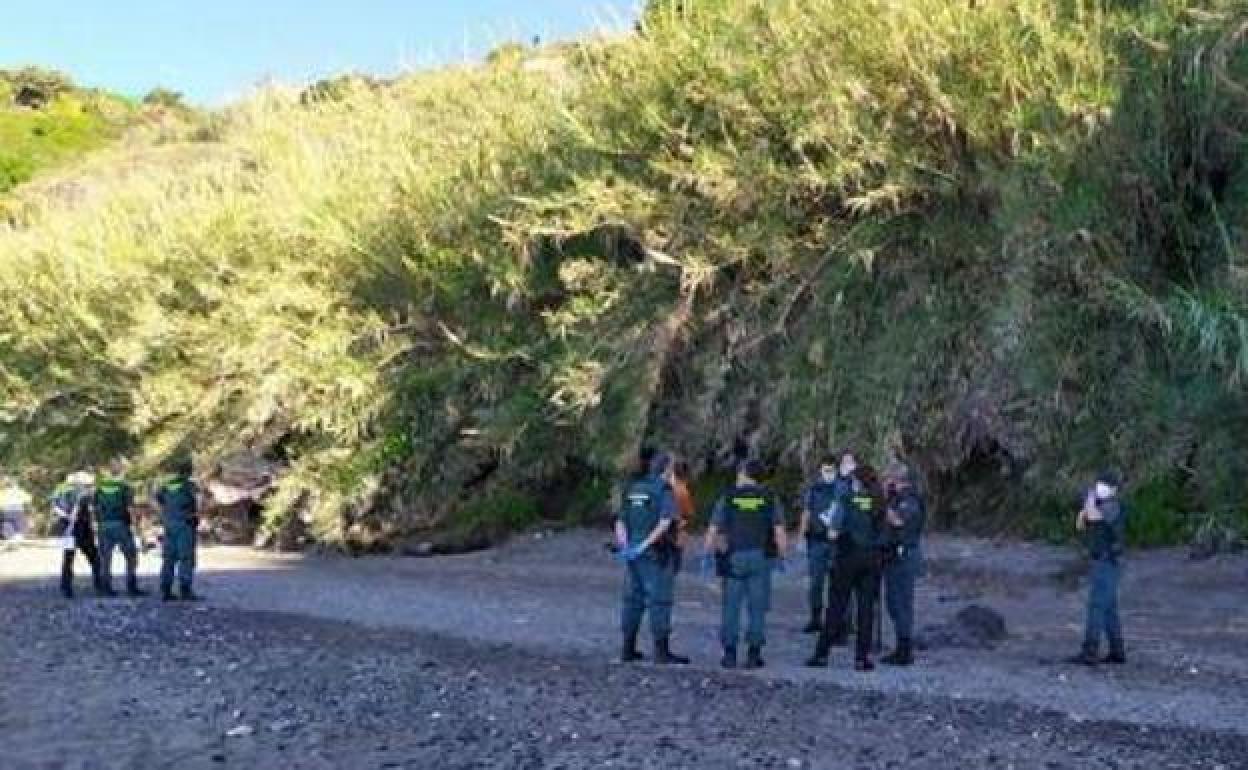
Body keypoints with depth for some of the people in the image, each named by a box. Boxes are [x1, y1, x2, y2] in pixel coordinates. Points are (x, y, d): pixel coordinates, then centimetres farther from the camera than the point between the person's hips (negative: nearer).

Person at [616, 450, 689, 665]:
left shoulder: (633, 488, 12)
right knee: (659, 600, -3)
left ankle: (628, 649, 14)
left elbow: (620, 521, 9)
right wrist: (645, 545, -20)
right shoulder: (665, 491, -8)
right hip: (656, 552, -7)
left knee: (634, 598, 12)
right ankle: (662, 651, -3)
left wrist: (625, 546, -1)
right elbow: (665, 523, -21)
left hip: (634, 552, 7)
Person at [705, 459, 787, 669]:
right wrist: (781, 555, 9)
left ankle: (730, 654, 6)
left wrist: (708, 553, 10)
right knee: (757, 606, 5)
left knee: (731, 606, 6)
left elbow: (713, 531, 0)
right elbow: (779, 532, -1)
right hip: (761, 557, 0)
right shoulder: (769, 498, 3)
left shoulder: (728, 498, 1)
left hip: (734, 557, 0)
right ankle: (754, 654, 3)